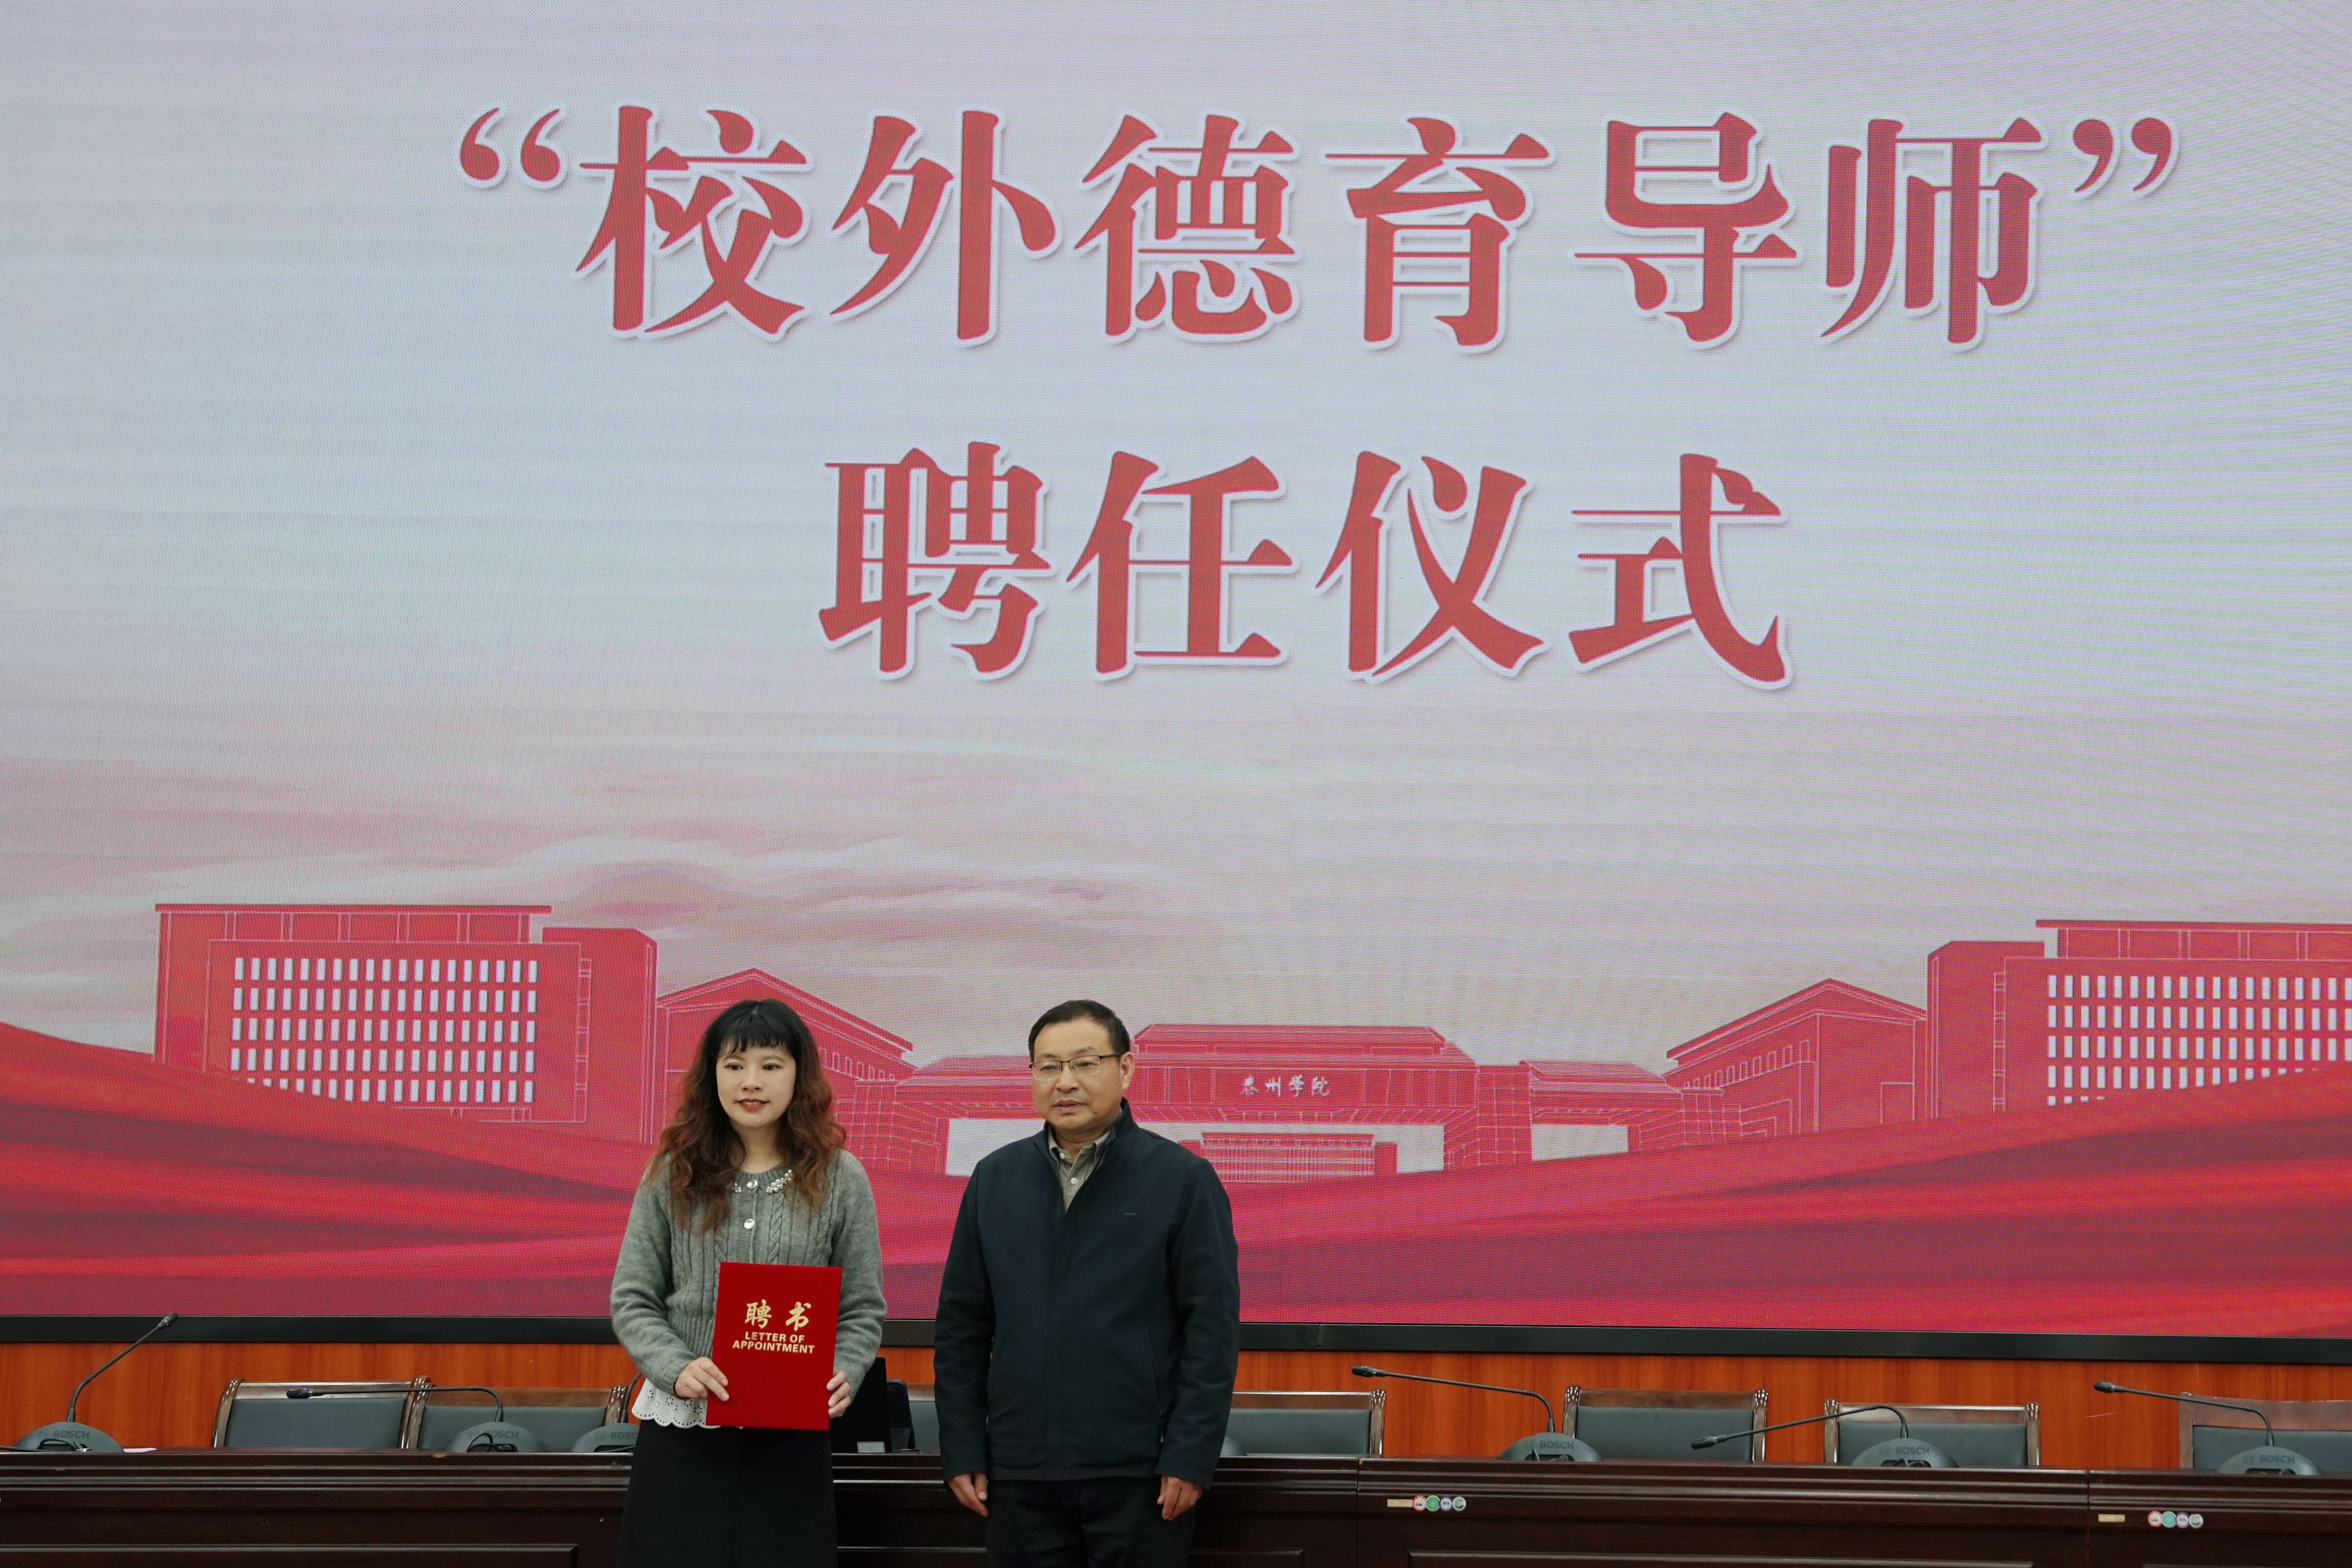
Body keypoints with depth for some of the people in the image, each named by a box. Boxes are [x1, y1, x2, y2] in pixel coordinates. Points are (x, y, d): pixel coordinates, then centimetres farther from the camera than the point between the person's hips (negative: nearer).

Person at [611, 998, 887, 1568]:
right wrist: (677, 1370, -14)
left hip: (791, 1435, 0)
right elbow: (632, 1300, 3)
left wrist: (844, 1375, -15)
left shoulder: (839, 1179, 2)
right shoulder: (673, 1174, 3)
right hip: (682, 1430, 0)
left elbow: (862, 1309, 4)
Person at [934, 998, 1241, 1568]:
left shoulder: (1182, 1179, -2)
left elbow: (1213, 1328, -5)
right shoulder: (995, 1179, 9)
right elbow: (961, 1327, 11)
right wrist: (962, 1451, 5)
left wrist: (1191, 1456, -10)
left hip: (1140, 1474, -3)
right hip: (1021, 1473, 3)